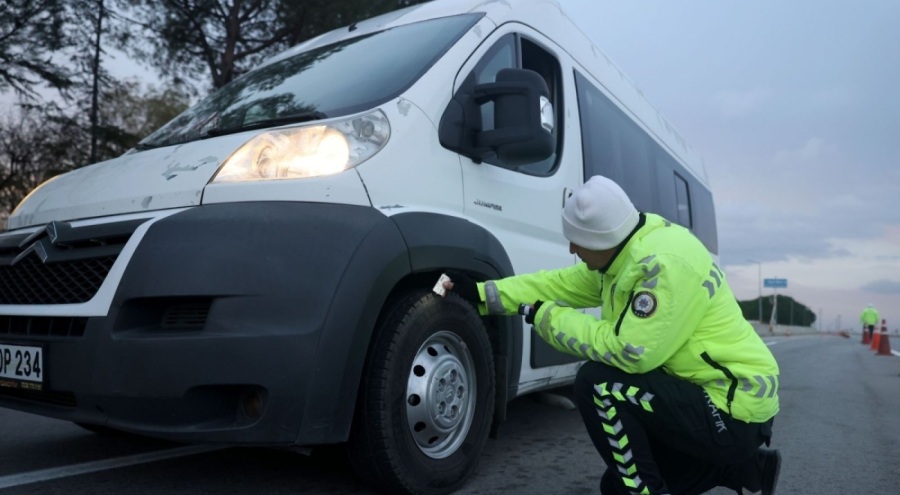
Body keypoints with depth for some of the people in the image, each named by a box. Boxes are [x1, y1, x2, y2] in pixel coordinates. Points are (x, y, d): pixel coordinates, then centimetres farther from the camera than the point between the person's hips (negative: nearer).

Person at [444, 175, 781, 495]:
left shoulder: (666, 262, -29)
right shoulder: (619, 254, 1)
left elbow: (631, 352, -32)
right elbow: (562, 285, 9)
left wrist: (549, 319, -21)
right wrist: (482, 294, 5)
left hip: (732, 411, -10)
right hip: (699, 397, 10)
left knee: (596, 383, -25)